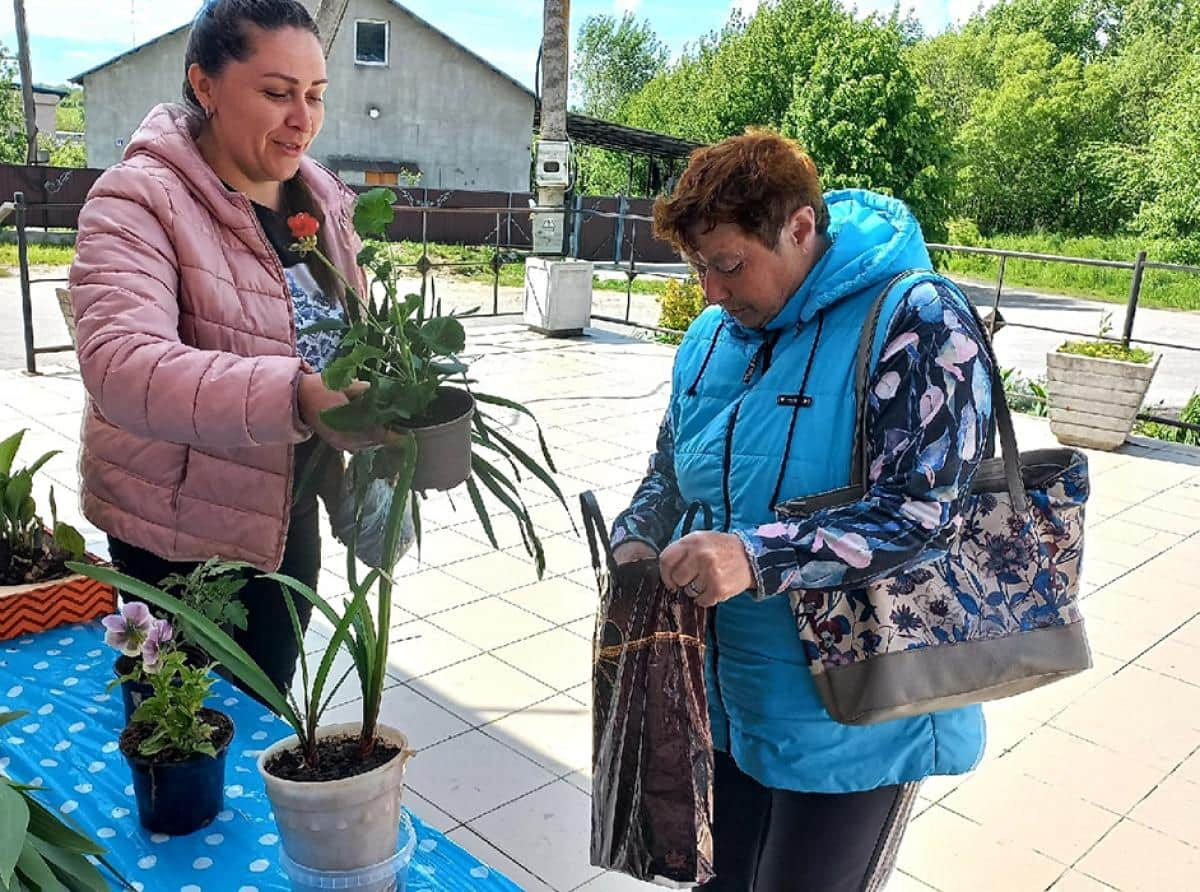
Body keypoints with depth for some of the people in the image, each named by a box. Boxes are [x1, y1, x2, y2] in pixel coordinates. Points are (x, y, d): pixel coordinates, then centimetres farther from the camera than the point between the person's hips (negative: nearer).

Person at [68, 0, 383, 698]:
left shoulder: (325, 200, 2)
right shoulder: (138, 200, -18)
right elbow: (119, 364, -35)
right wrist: (295, 396, -48)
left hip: (289, 510, 6)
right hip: (178, 531, -5)